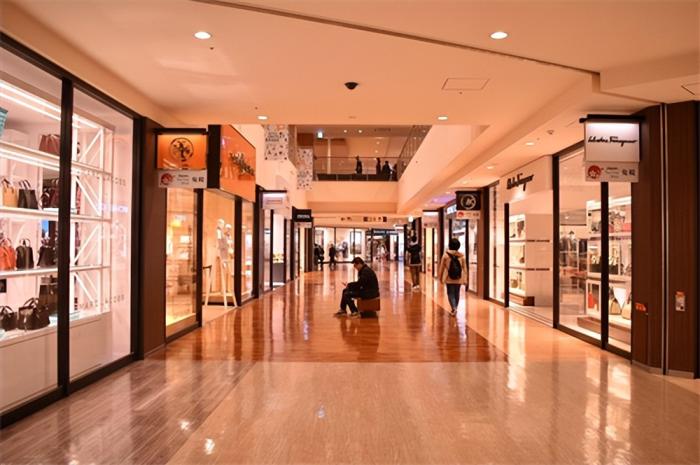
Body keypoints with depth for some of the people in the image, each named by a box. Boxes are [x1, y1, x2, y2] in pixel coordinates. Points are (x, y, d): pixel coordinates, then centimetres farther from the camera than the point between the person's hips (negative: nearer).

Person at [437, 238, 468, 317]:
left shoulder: (446, 255, -7)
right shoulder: (462, 256, -3)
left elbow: (441, 267, 0)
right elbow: (465, 268, -2)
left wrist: (440, 277, 11)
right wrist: (465, 279, 4)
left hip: (449, 279, -2)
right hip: (459, 279, 2)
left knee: (451, 294, 4)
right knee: (456, 294, 15)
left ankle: (454, 308, -16)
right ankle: (454, 309, 26)